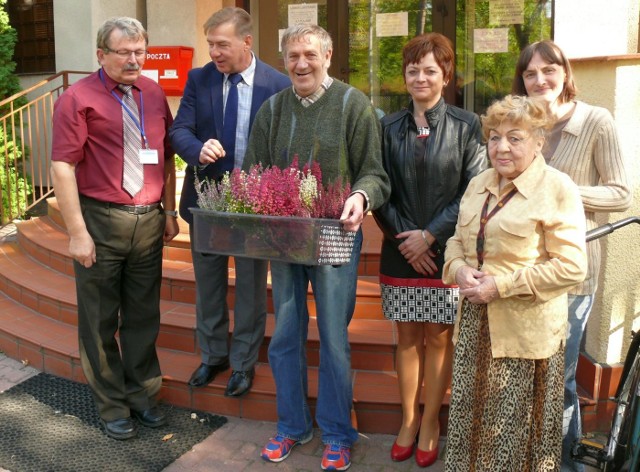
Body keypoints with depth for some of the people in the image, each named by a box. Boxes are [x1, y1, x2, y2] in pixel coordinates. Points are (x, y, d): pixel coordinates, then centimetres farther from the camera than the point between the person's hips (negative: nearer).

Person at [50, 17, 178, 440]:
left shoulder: (154, 93, 9)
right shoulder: (78, 99, -8)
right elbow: (63, 167, -12)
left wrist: (170, 210, 11)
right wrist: (77, 231, -15)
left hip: (149, 219, 5)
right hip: (101, 220, -4)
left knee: (144, 316, 15)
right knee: (100, 321, 9)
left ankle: (143, 395, 32)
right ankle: (112, 406, 26)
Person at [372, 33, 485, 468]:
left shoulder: (466, 126, -2)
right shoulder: (390, 127, 6)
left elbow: (473, 193, -6)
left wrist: (430, 235, -12)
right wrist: (403, 239, -8)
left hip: (446, 250, -2)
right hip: (401, 251, 2)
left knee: (439, 337, 7)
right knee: (408, 337, 11)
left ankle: (431, 421, 23)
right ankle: (409, 419, 25)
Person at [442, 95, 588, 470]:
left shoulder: (558, 189, -9)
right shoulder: (479, 185, 11)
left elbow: (572, 267, -14)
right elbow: (457, 240, 18)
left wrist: (502, 285, -18)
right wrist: (459, 268, -5)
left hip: (527, 329, -5)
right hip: (476, 325, 6)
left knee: (518, 426, 7)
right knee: (470, 418, 13)